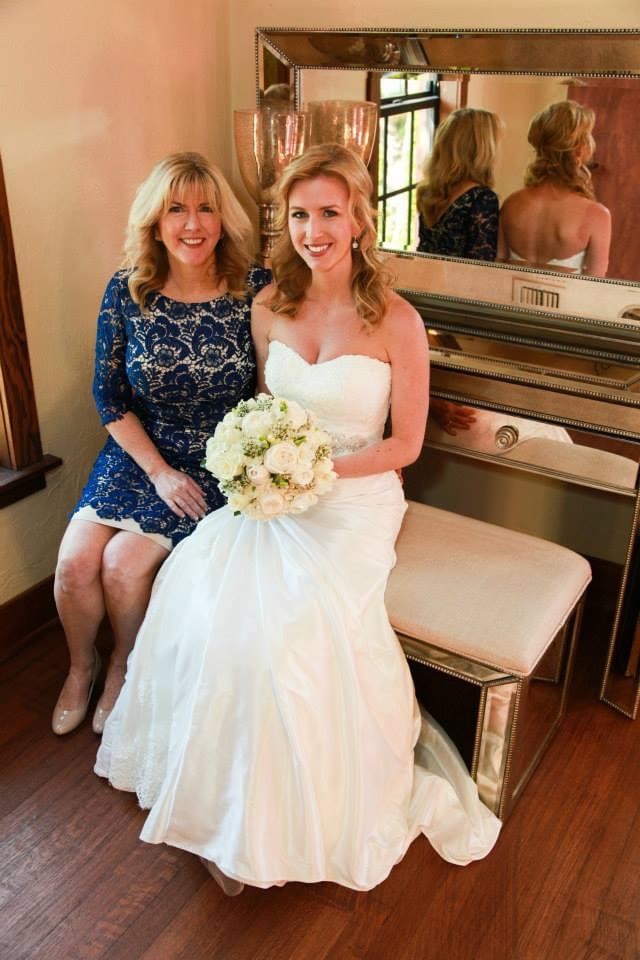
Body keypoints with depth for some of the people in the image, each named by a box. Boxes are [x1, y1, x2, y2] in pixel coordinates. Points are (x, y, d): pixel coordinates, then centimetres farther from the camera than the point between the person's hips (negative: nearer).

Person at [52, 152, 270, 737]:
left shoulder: (256, 291, -12)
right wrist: (159, 472, -8)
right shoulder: (126, 292, -7)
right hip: (140, 453, 3)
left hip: (219, 464, -2)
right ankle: (82, 665, 21)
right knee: (76, 559, -12)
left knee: (125, 561, -17)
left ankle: (125, 666, 16)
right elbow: (110, 396, -2)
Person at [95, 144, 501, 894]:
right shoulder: (268, 308, 4)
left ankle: (276, 820, -2)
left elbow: (405, 445, -5)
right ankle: (216, 789, 2)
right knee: (192, 590, -19)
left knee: (283, 619, -26)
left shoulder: (397, 322, -9)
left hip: (356, 498, -4)